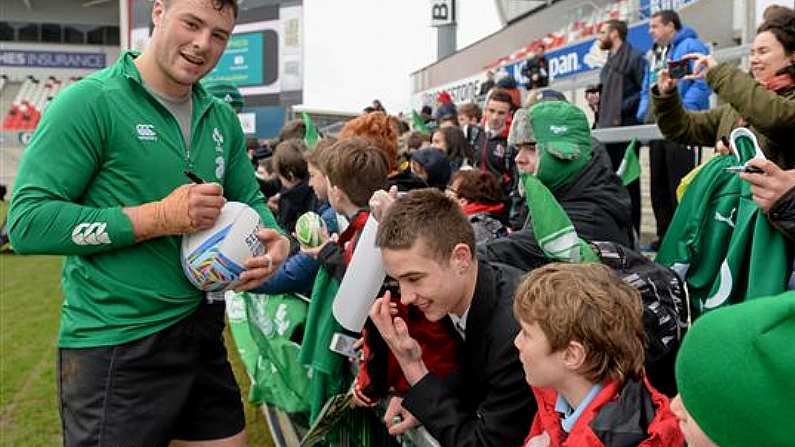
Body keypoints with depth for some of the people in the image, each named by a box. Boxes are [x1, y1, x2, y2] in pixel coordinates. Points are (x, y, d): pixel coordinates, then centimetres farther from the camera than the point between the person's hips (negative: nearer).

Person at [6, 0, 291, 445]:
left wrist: (277, 240, -8)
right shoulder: (91, 102, -13)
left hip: (204, 337, 7)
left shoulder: (223, 119, 7)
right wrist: (160, 218, -22)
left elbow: (250, 201, 16)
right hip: (115, 352, -6)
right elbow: (28, 222, -18)